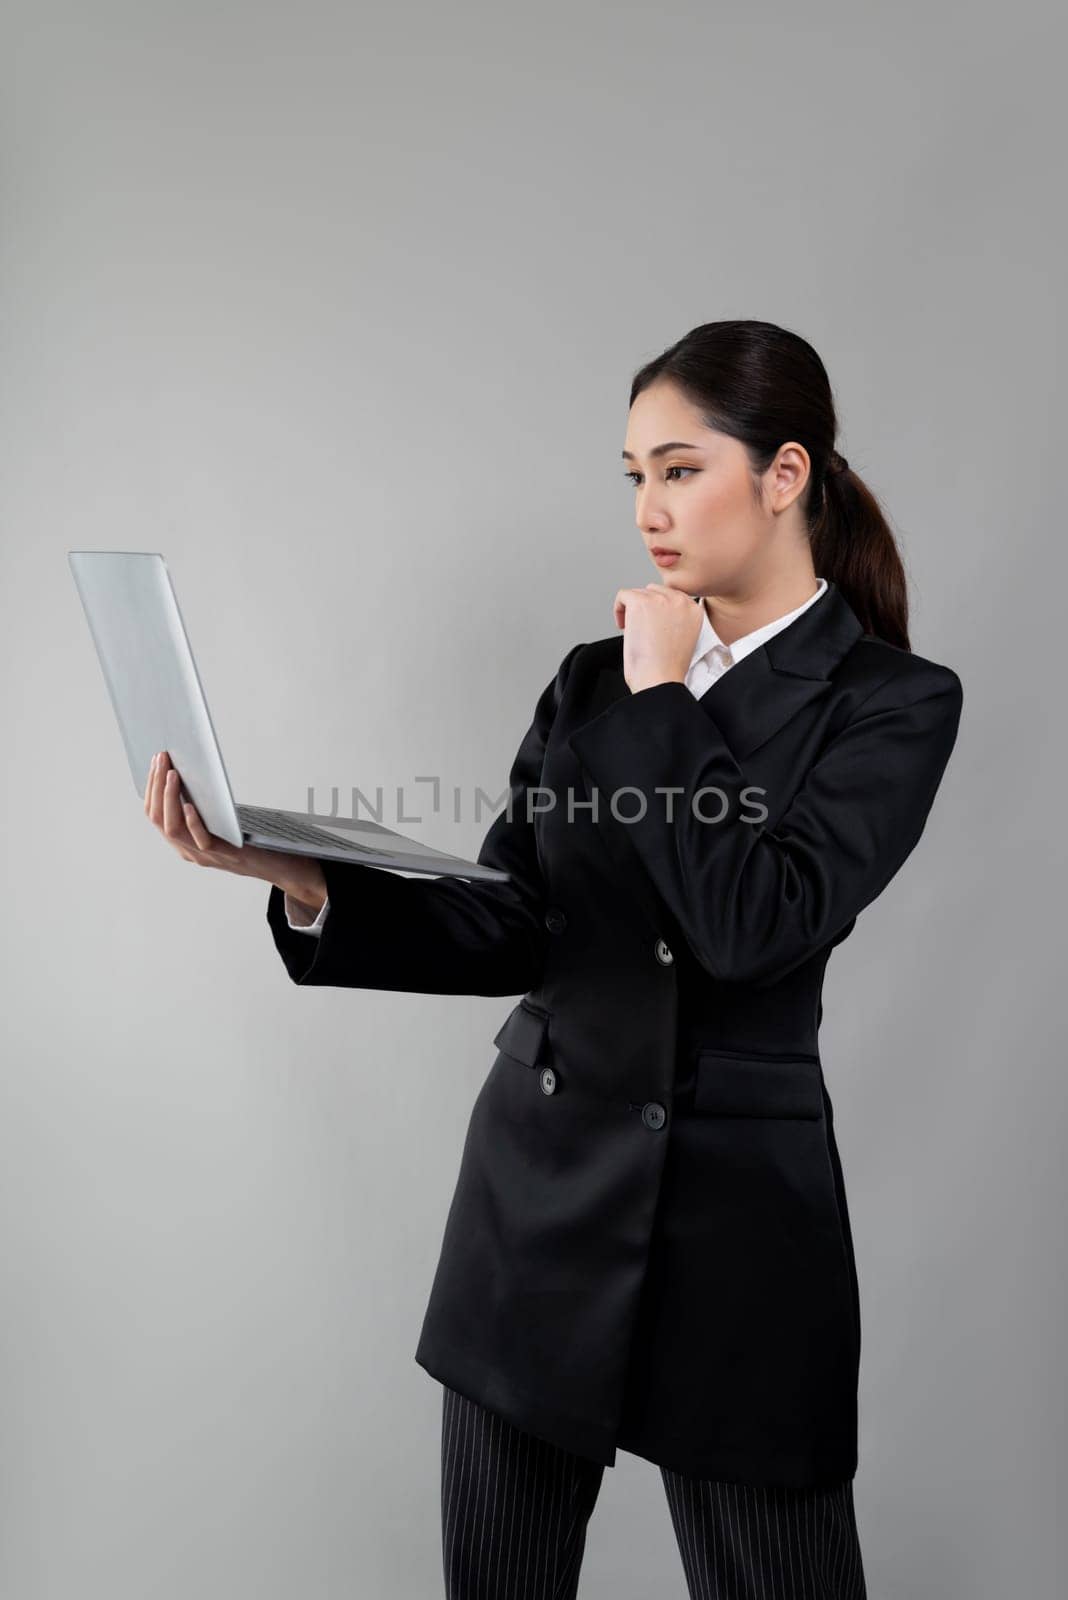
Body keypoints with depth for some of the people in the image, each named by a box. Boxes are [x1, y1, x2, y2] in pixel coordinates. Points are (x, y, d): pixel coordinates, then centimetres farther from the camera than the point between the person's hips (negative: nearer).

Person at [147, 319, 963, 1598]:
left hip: (738, 1213, -4)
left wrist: (664, 698, -12)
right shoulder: (592, 682, 7)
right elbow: (510, 929, -1)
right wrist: (300, 878, -14)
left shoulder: (895, 701, -7)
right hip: (539, 1184, 5)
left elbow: (753, 924, -22)